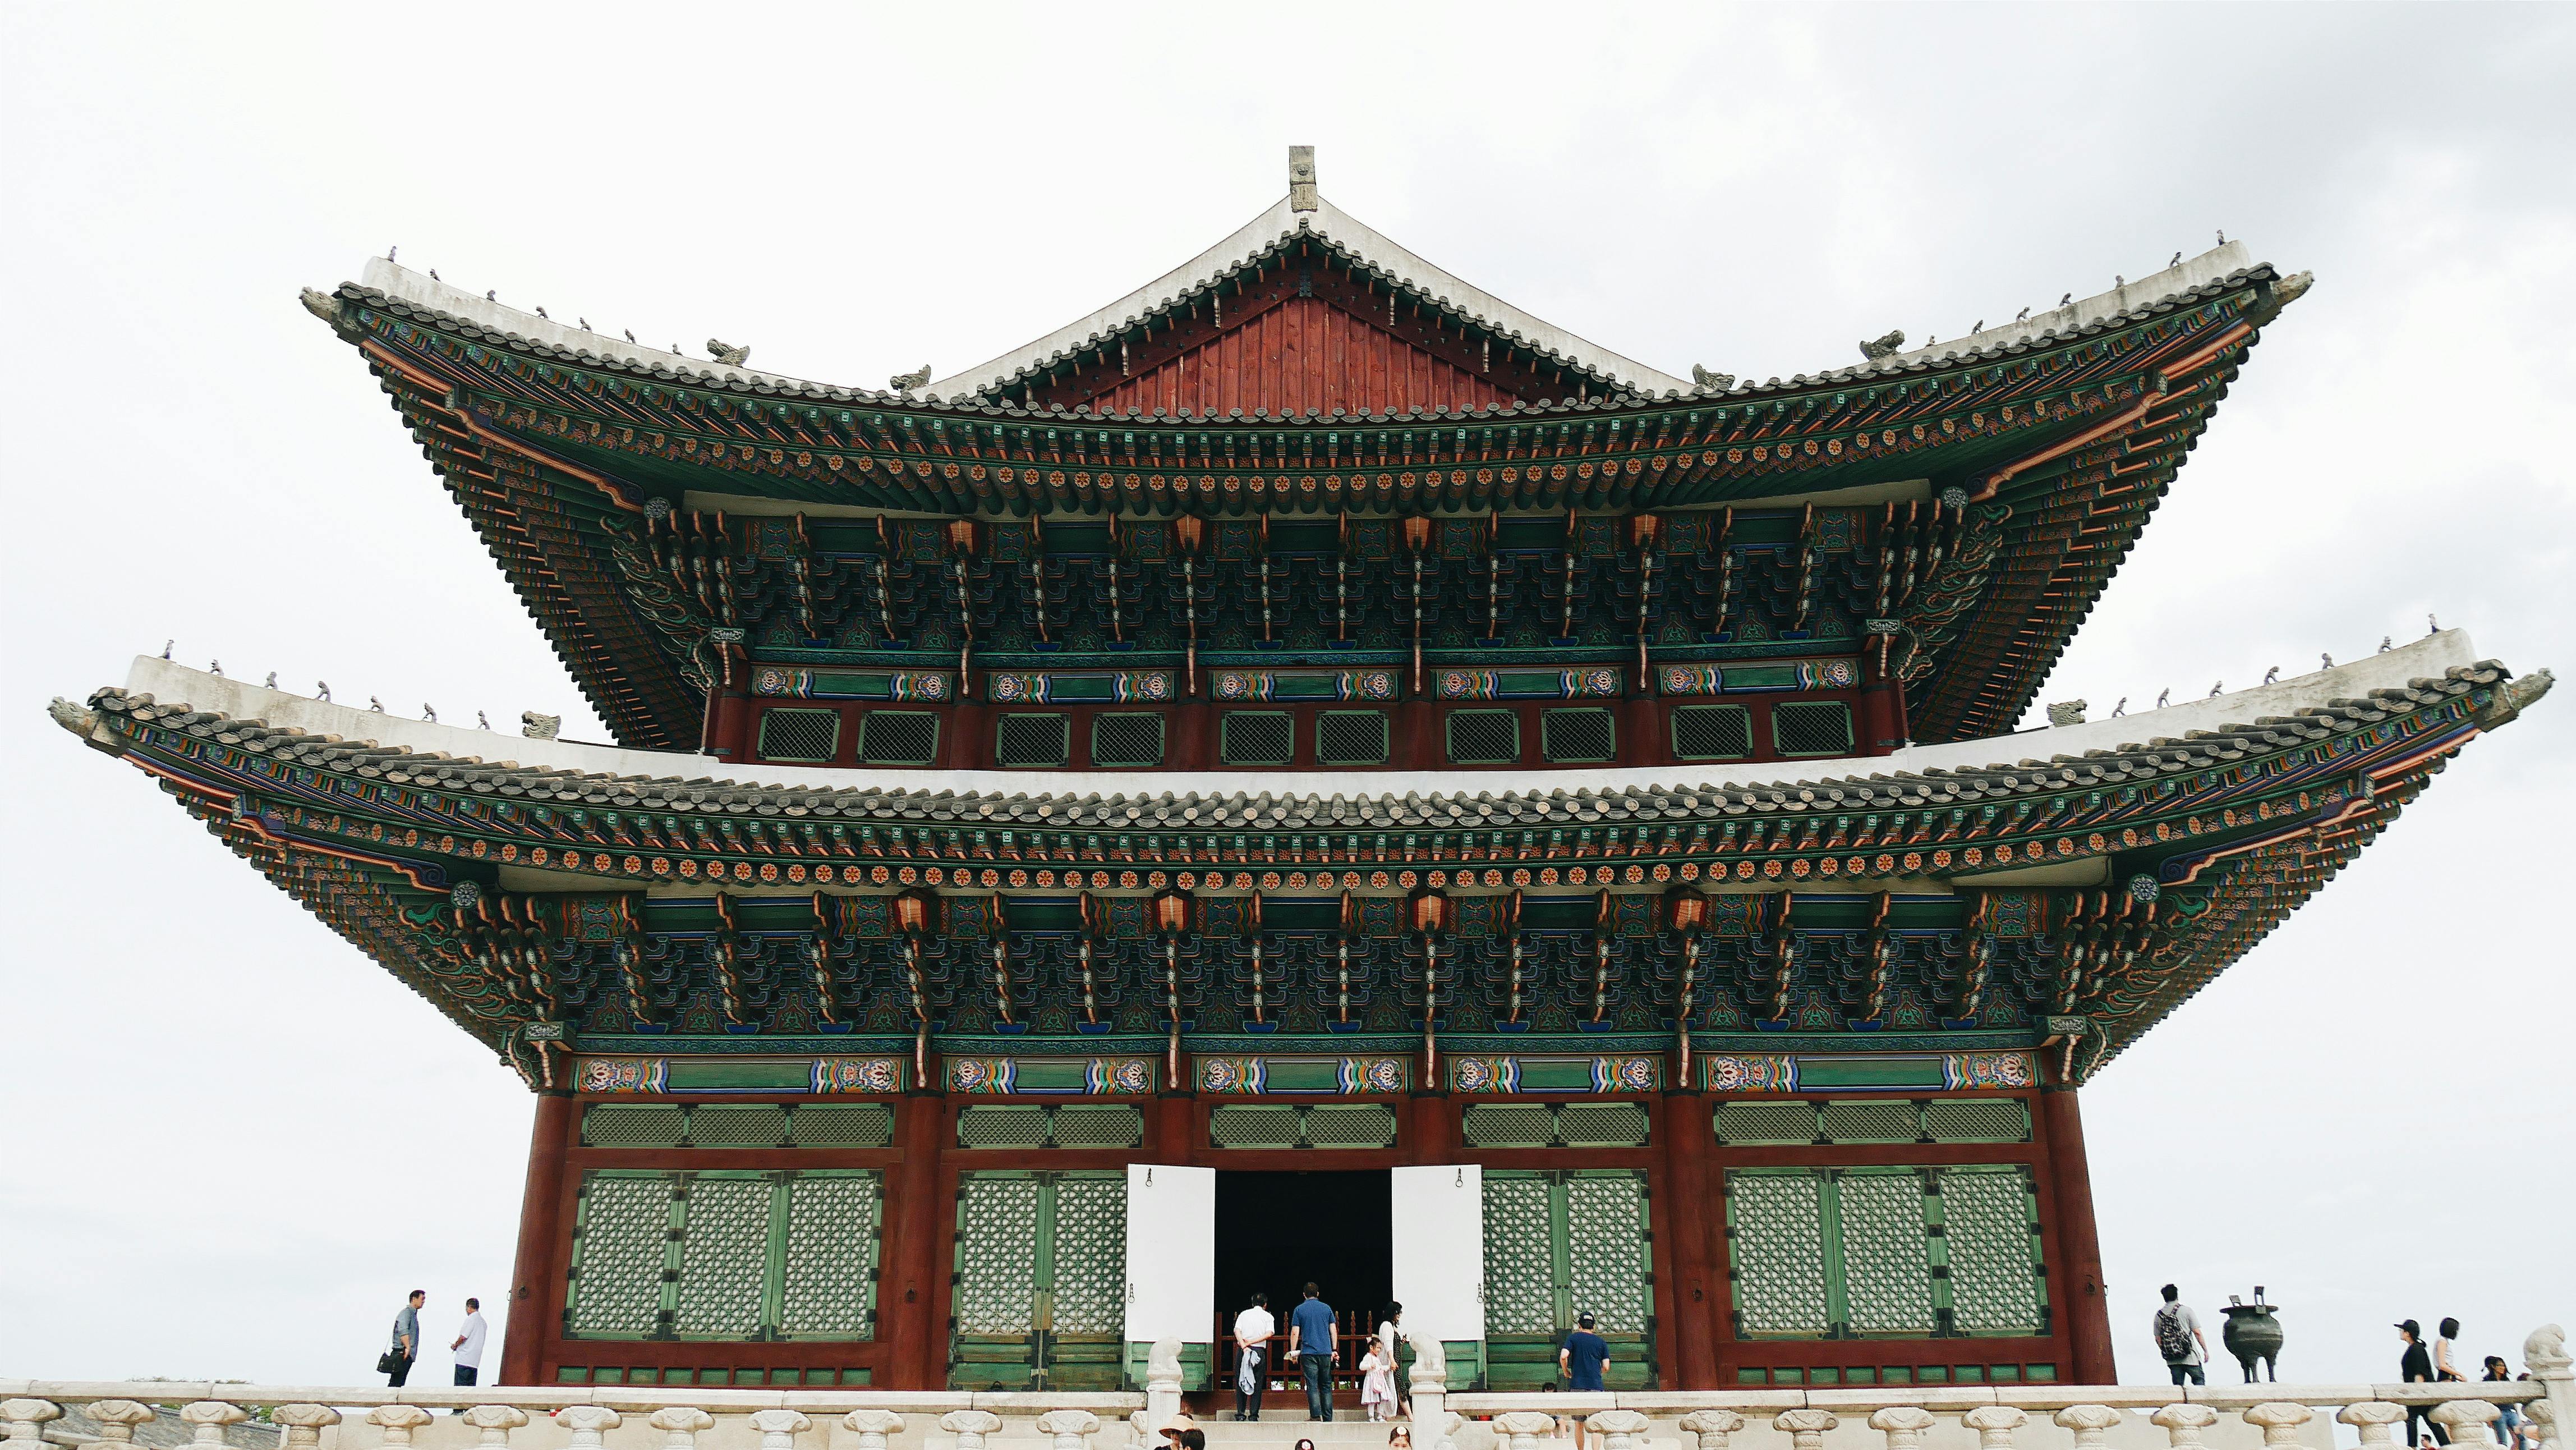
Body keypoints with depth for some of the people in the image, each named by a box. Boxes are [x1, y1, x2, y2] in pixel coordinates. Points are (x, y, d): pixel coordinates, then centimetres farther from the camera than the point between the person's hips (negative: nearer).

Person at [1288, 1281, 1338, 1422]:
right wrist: (1334, 1350, 15)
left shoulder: (1299, 1310, 2)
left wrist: (1293, 1352, 5)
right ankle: (1328, 1417, 7)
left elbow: (1295, 1333, -2)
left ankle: (1316, 1416, -13)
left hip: (1308, 1352, -2)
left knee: (1312, 1386, -3)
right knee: (1326, 1386, 9)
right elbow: (1333, 1331, 9)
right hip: (1326, 1352, 2)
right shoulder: (1327, 1308, 8)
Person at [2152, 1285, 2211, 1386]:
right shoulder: (2186, 1310, -4)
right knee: (2199, 1380, 8)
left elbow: (2158, 1339, 9)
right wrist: (2206, 1350, 3)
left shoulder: (2159, 1315, 6)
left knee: (2178, 1386, 9)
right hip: (2190, 1358, -3)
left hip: (2172, 1360, 3)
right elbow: (2197, 1333, -6)